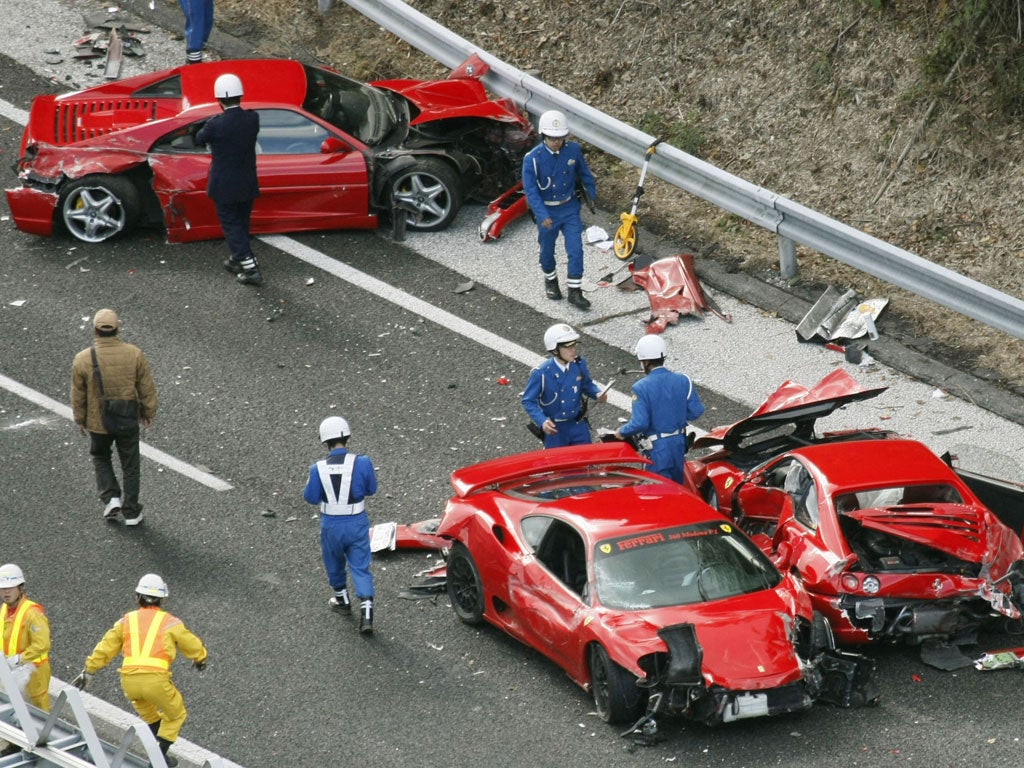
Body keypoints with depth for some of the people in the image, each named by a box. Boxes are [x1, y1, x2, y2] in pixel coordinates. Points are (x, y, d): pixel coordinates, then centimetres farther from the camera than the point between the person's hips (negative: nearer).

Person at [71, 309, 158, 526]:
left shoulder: (83, 359, -18)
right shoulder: (134, 354, -15)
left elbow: (78, 396, -7)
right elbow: (146, 388, -5)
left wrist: (80, 420, 10)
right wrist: (148, 412, 11)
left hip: (98, 422, 0)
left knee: (100, 457, 26)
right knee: (130, 465, 16)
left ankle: (111, 498, 11)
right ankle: (131, 512, 23)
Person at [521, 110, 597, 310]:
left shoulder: (573, 150, -12)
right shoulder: (533, 158, -23)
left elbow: (584, 173, 6)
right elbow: (530, 189, -24)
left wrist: (593, 195, 17)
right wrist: (542, 215, -34)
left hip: (570, 208, 2)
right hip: (546, 211, -2)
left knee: (575, 250, -3)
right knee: (547, 249, 18)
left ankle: (575, 291, 8)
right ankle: (550, 279, 44)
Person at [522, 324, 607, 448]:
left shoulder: (579, 365, -9)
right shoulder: (541, 373, -22)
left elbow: (587, 384, 11)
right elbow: (528, 401, -15)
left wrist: (597, 393, -12)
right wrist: (542, 421, -29)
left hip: (578, 425, 4)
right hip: (554, 429, -4)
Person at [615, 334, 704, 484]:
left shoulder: (641, 388, -18)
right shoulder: (683, 380, -5)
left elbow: (639, 423, -22)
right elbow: (696, 411, -1)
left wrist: (621, 432, -3)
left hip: (657, 447, -5)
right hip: (679, 443, 5)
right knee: (677, 484, 22)